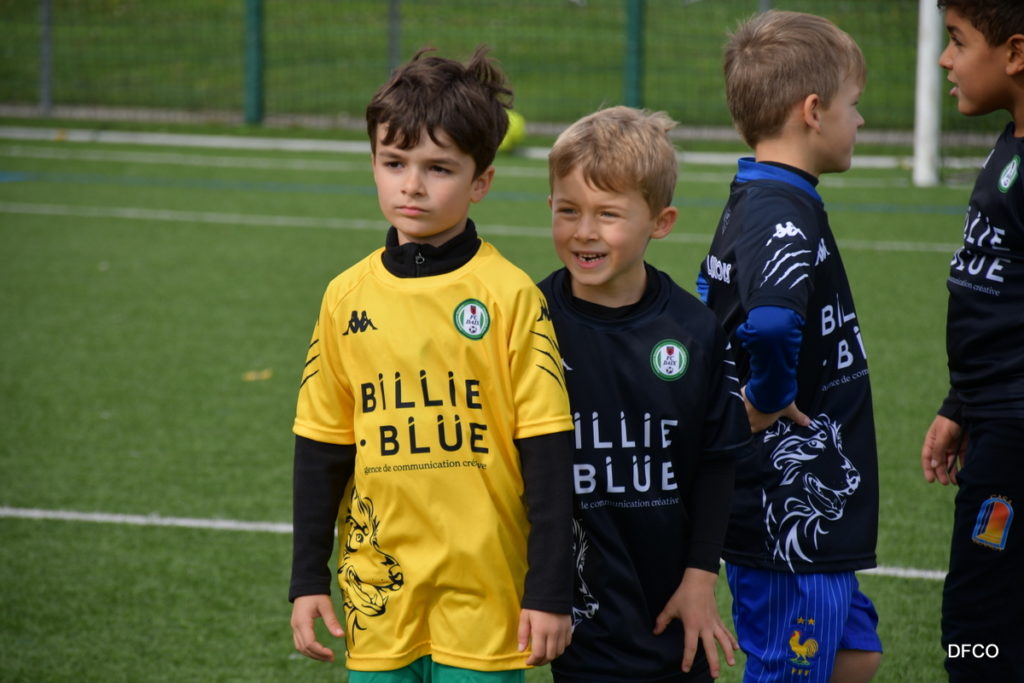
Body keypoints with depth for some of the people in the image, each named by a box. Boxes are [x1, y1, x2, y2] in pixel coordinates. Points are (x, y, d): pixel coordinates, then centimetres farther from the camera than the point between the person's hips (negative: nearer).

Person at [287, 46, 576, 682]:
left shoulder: (510, 295, -6)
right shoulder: (348, 297, 4)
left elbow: (547, 454, -6)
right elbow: (321, 449, 11)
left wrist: (550, 591, -7)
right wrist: (308, 579, 10)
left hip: (483, 587, -3)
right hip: (379, 588, 3)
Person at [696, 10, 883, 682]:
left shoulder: (749, 205, 10)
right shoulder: (787, 217, -21)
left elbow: (712, 313, 25)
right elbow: (771, 323, -42)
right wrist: (770, 401, -24)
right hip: (793, 515, -10)